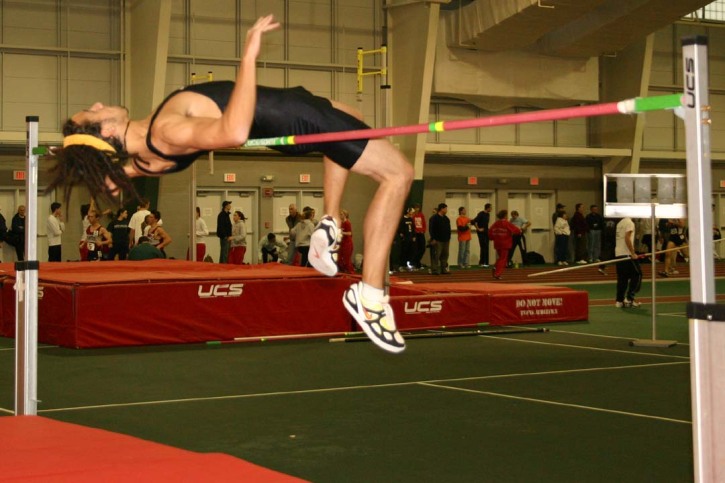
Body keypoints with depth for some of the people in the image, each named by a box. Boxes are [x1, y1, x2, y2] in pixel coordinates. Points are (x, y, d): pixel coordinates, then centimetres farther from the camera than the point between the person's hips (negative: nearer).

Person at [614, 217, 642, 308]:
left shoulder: (620, 223, 16)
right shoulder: (629, 222, -10)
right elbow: (627, 238, -19)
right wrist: (633, 253, -18)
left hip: (618, 253, 8)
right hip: (627, 254, -8)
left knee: (622, 278, 10)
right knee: (637, 275, 1)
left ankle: (619, 300, 7)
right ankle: (629, 298, -2)